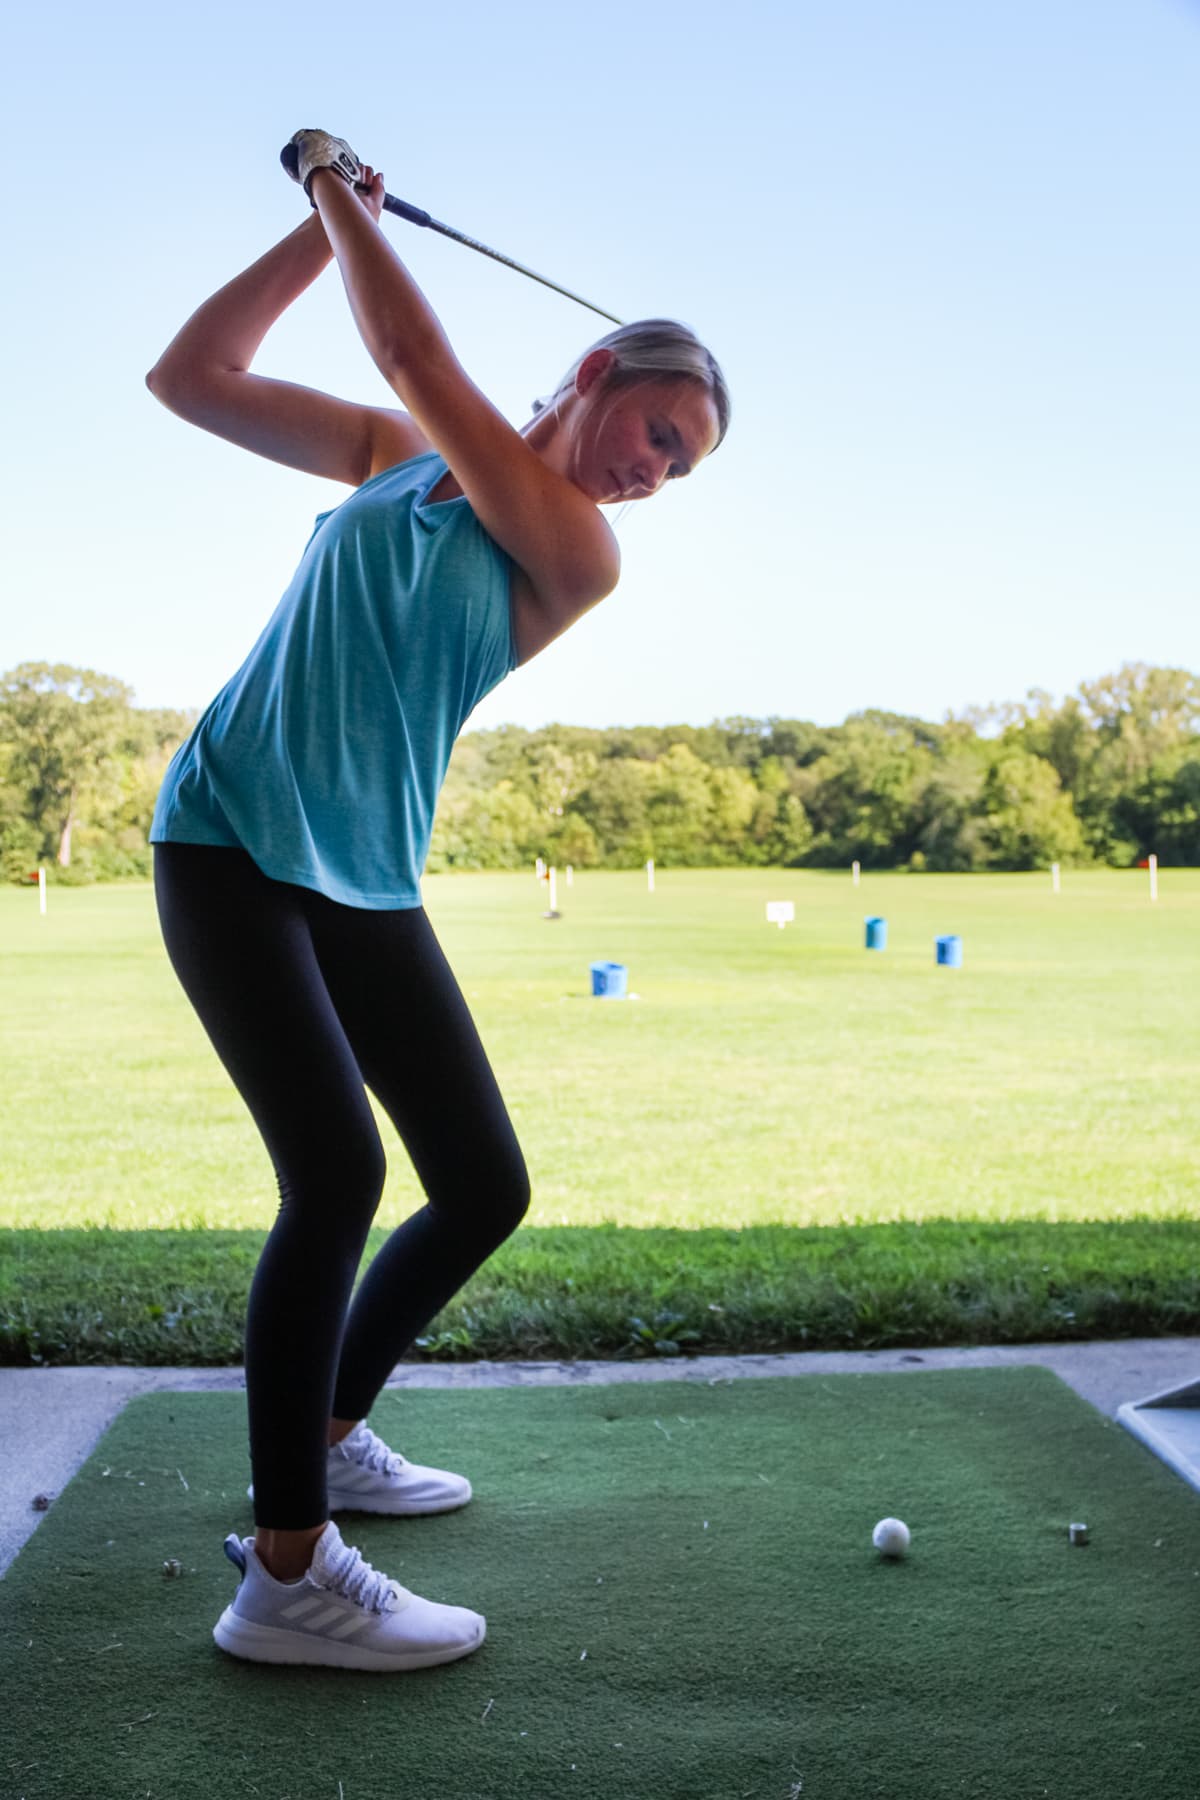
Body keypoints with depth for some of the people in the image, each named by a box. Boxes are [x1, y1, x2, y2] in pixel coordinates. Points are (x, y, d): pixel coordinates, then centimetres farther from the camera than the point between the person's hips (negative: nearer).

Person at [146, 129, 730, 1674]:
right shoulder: (398, 449, 7)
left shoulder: (580, 560, 2)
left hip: (371, 882, 3)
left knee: (486, 1189, 2)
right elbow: (189, 378, 4)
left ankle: (329, 1435, 26)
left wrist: (346, 199, 3)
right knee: (336, 1168, -20)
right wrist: (325, 220, 1)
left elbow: (416, 357, -8)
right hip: (232, 838, -3)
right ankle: (286, 1572, -10)